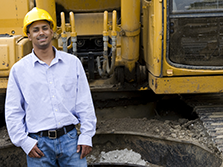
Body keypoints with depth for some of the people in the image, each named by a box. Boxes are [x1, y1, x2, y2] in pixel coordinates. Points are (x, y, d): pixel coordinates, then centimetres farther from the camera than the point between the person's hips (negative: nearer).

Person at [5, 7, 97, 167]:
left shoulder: (73, 62, 5)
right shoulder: (19, 70, 2)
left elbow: (85, 103, 6)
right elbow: (13, 112, 4)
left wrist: (86, 136, 0)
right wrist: (24, 142, -4)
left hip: (70, 138, 1)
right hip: (39, 144, -1)